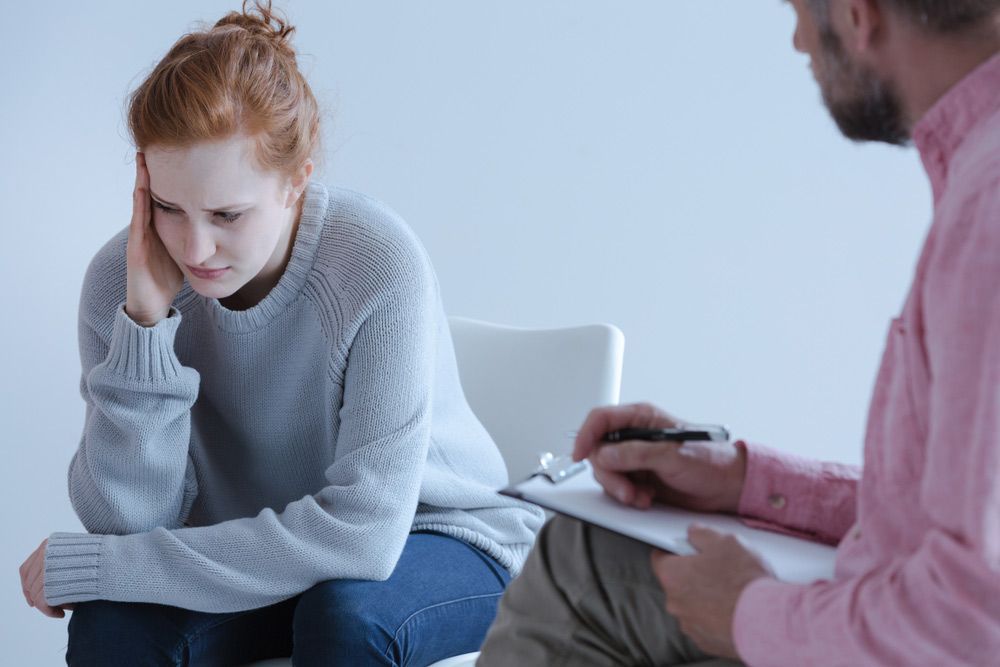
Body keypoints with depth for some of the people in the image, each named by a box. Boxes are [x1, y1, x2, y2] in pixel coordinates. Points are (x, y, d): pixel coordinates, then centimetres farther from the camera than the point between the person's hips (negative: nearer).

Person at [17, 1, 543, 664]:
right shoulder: (120, 278, -14)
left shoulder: (381, 266, -27)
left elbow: (363, 532, -31)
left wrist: (90, 564, -26)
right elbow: (128, 521, -16)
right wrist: (146, 321, -30)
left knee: (345, 608, -34)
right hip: (252, 558, 3)